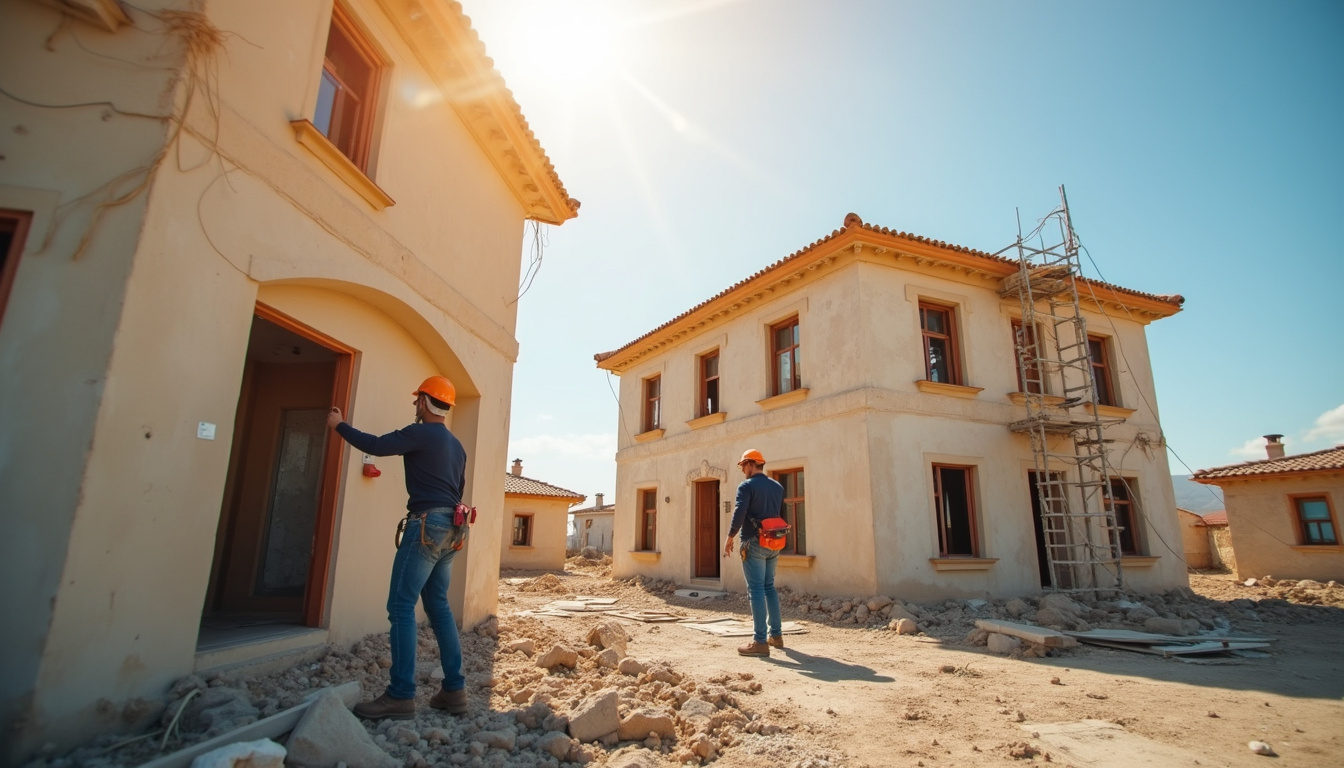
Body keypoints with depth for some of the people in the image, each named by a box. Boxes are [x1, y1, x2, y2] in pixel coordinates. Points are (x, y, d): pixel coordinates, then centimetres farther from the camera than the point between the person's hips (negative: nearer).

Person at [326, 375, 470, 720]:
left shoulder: (422, 433, -5)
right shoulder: (456, 445, 20)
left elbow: (376, 445, -8)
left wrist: (339, 425, 7)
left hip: (427, 525, -9)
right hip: (450, 529, 9)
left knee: (401, 605, -6)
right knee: (438, 606, 12)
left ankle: (401, 695, -7)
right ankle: (454, 689, 12)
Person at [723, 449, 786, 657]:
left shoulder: (747, 486, -8)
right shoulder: (777, 487, 13)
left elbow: (739, 513, -18)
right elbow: (782, 516, 18)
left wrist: (729, 539, -11)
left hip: (754, 543, -7)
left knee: (756, 590, -6)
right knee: (769, 587, 17)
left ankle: (760, 642, -6)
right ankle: (776, 635, 21)